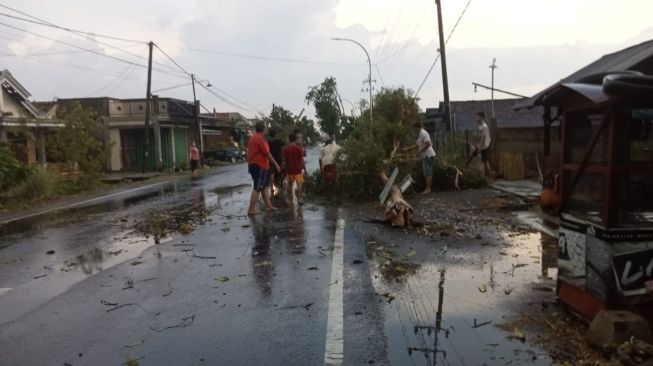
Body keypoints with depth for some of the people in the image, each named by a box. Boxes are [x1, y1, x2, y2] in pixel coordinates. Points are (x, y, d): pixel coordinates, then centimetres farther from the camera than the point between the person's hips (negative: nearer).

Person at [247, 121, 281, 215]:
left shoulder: (253, 137, 14)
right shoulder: (260, 139, -16)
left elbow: (249, 152, 18)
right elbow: (267, 154, -17)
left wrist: (249, 165, 24)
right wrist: (276, 165, -11)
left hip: (253, 164, 10)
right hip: (259, 166, -10)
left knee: (265, 186, 15)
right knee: (257, 188, -7)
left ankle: (268, 206, 20)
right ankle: (251, 209, -7)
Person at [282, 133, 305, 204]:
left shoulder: (285, 149, 2)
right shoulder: (299, 148, -8)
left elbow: (284, 160, 6)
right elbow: (301, 159, -7)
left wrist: (285, 168, 16)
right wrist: (304, 167, 4)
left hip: (289, 169, 4)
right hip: (297, 169, -3)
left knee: (289, 184, 12)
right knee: (299, 184, 1)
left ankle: (289, 199, 15)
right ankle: (300, 199, -4)